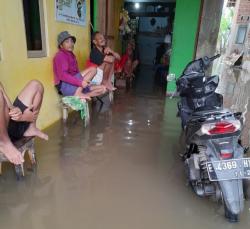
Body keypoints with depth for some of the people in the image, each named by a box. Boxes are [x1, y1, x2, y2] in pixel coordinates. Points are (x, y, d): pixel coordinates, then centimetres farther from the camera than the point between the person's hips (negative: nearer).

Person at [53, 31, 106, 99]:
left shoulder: (71, 55, 21)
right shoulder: (60, 55, -7)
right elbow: (62, 75, -21)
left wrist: (83, 81, -2)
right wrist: (80, 82, -29)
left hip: (74, 84, 8)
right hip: (65, 86, -8)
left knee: (102, 89, 1)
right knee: (93, 69, -19)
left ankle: (79, 94, -12)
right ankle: (78, 93, -23)